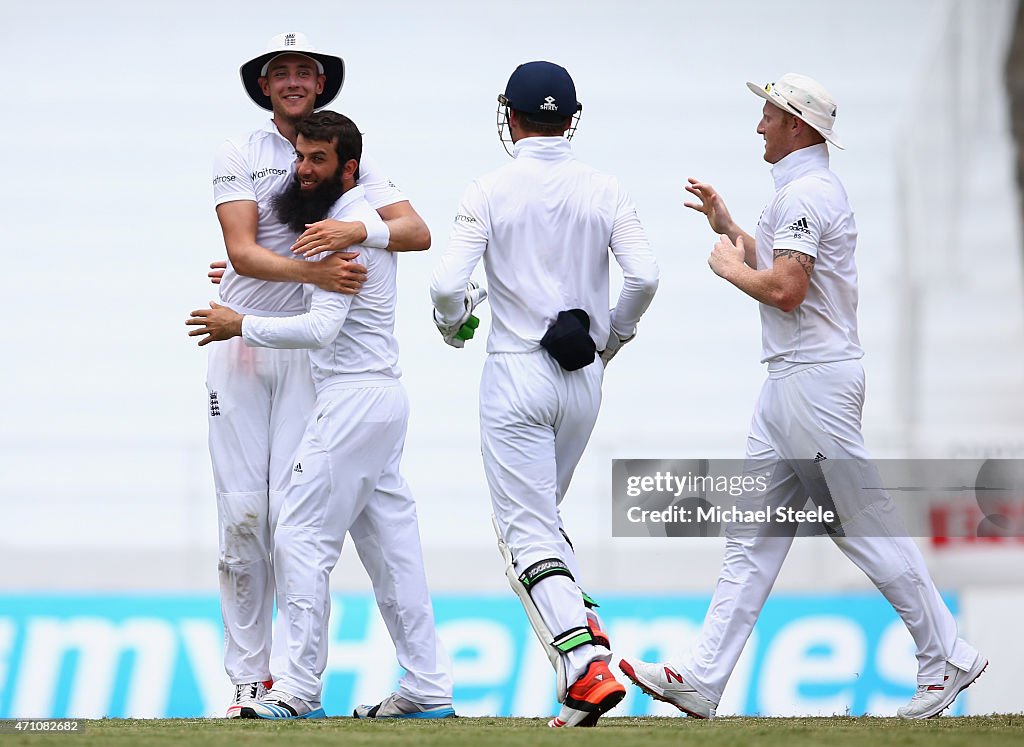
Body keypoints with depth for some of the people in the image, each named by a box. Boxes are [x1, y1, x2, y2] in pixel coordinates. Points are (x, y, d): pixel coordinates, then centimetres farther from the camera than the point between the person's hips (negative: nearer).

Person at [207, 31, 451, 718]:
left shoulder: (350, 160, 7)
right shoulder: (239, 157, 3)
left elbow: (417, 232, -5)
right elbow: (242, 251, -11)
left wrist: (359, 231, -25)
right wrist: (312, 271, -28)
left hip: (309, 349, 0)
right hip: (240, 346, 0)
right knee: (242, 510, -3)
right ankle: (248, 678, 3)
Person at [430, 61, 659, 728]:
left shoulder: (491, 192, -6)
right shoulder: (604, 191, 2)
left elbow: (447, 284, -14)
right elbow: (645, 276, -9)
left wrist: (454, 324, 8)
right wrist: (612, 338, 8)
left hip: (517, 373, -4)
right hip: (584, 375, 4)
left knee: (527, 530, -5)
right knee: (542, 515, 25)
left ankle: (588, 668, -20)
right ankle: (586, 630, 13)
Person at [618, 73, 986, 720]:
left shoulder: (804, 193, -15)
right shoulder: (808, 189, 19)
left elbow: (785, 290, -24)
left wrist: (729, 266, -7)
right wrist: (729, 228, 25)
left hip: (816, 381, -11)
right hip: (791, 384, 11)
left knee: (865, 524, -5)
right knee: (754, 529, 5)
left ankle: (946, 657, 2)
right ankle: (704, 679, 2)